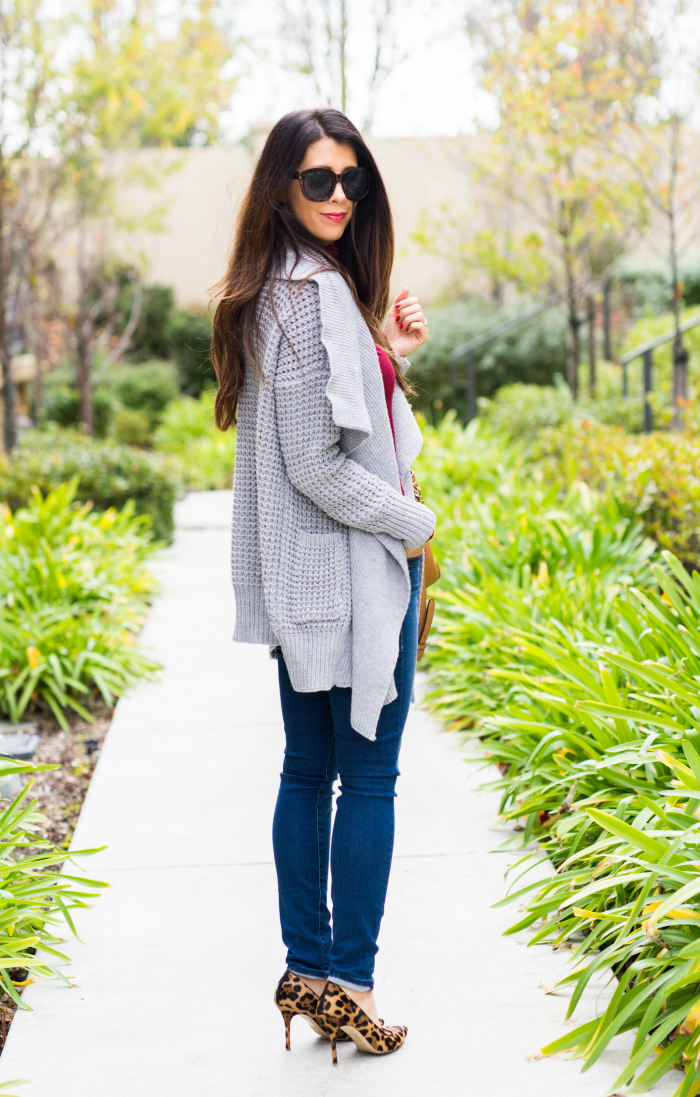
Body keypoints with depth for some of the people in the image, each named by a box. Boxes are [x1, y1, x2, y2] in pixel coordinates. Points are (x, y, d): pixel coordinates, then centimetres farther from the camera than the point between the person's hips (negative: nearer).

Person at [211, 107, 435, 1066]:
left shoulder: (280, 289, 13)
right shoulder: (314, 292, -19)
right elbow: (318, 464, -22)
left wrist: (390, 353, 8)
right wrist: (413, 523, -9)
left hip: (303, 576, 10)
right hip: (353, 566, -10)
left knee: (308, 769, 13)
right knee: (369, 774, 0)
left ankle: (307, 969, 23)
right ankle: (351, 983, 9)